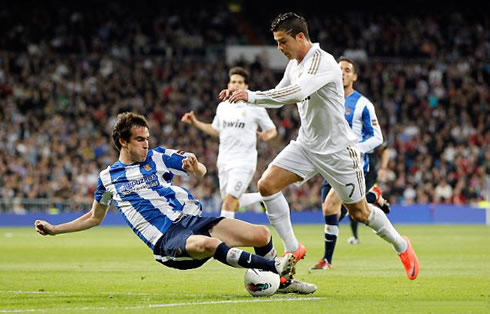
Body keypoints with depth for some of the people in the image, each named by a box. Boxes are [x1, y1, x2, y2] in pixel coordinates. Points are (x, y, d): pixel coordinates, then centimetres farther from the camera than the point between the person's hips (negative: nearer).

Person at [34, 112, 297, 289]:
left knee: (261, 235, -16)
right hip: (166, 239, -3)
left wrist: (195, 167, -14)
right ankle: (274, 266, -37)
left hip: (191, 219, 3)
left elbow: (200, 172, 12)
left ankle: (283, 280, 12)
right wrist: (53, 229, 22)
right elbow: (94, 218, 26)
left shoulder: (158, 157, 13)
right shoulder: (108, 178, 12)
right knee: (204, 244, -41)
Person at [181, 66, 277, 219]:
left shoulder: (255, 108, -4)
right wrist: (195, 122, 16)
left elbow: (272, 130, 4)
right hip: (224, 160, 6)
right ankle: (264, 196, 34)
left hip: (244, 161, -6)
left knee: (229, 200, -18)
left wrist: (267, 135, -18)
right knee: (233, 204, 11)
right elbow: (216, 130, 25)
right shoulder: (222, 107, 11)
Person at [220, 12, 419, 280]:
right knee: (267, 185, -12)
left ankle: (401, 246, 28)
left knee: (358, 212, 2)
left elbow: (298, 92, -39)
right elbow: (279, 97, 17)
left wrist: (252, 96, -41)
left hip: (336, 149, -7)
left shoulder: (323, 62, -23)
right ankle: (293, 249, -3)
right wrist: (240, 95, 1)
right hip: (306, 144, 7)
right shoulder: (294, 65, 5)